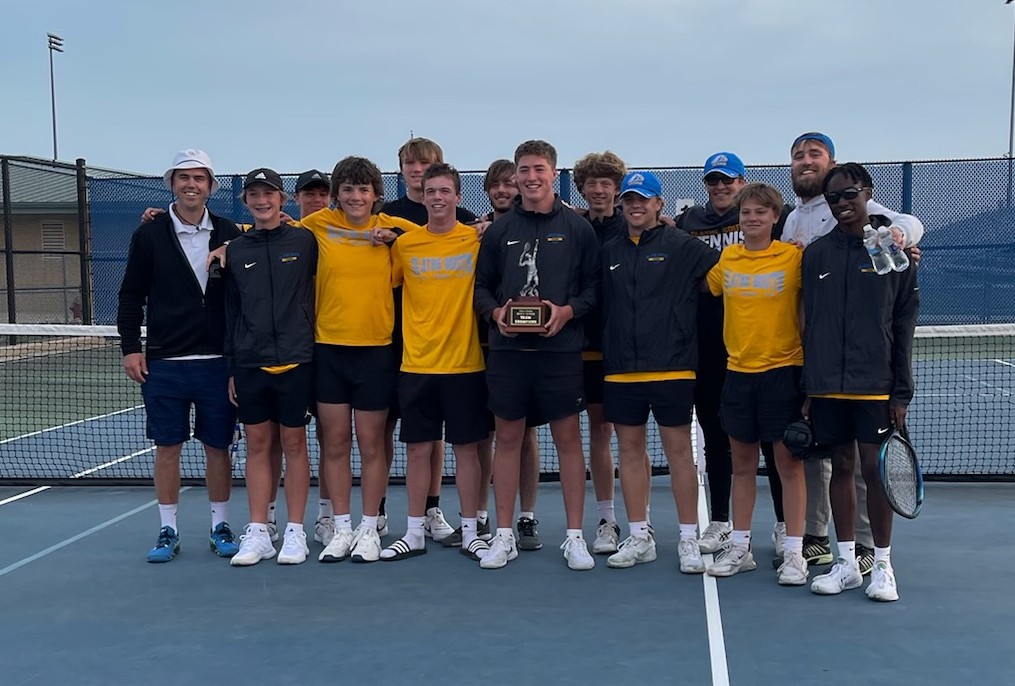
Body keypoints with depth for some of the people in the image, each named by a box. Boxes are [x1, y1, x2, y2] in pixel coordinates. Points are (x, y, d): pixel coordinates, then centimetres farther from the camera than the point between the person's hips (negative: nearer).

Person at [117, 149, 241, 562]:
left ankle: (220, 527, 22)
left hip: (217, 362, 0)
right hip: (163, 363, 0)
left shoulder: (229, 236, 3)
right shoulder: (149, 236, 3)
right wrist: (130, 347, -1)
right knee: (167, 447, 6)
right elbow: (131, 296, 6)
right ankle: (168, 531, 18)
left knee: (218, 447, 8)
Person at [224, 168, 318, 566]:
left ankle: (295, 532, 12)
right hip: (250, 365, 2)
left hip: (295, 361, -2)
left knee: (293, 443, 4)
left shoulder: (304, 242, 1)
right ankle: (257, 533, 13)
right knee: (257, 445, 6)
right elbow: (230, 313, 11)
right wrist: (231, 368, 8)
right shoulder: (235, 251, 9)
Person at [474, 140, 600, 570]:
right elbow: (481, 287, 11)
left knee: (568, 437, 3)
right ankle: (504, 536, 17)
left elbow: (594, 287, 3)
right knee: (508, 437, 7)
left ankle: (575, 537, 14)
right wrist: (495, 312, -9)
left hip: (560, 349, -1)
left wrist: (567, 311, -14)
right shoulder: (499, 231, 8)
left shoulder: (578, 228, 4)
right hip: (507, 350, 2)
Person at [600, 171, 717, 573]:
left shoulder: (682, 247, 0)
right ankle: (639, 537, 19)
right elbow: (601, 307, 17)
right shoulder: (609, 252, 12)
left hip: (671, 369, -4)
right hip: (620, 371, 4)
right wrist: (605, 353, 10)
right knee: (630, 450, 8)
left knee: (679, 451, 0)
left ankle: (689, 540, 9)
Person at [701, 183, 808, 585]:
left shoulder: (794, 256, -5)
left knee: (789, 463, 1)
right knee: (741, 463, 11)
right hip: (738, 370, 4)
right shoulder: (726, 258, 6)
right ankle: (739, 548, 21)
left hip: (783, 370, -4)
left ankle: (794, 552, 10)